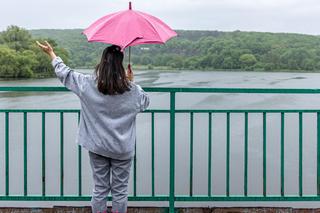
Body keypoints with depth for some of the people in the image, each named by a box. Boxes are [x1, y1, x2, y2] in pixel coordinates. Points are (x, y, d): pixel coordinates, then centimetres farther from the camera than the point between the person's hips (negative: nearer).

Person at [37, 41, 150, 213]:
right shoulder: (132, 90, -12)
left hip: (97, 147, 2)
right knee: (120, 190, 10)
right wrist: (131, 82, 13)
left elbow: (64, 73, 2)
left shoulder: (88, 84, -11)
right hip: (122, 149, -1)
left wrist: (51, 54, 16)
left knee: (99, 188, 13)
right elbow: (145, 102, 9)